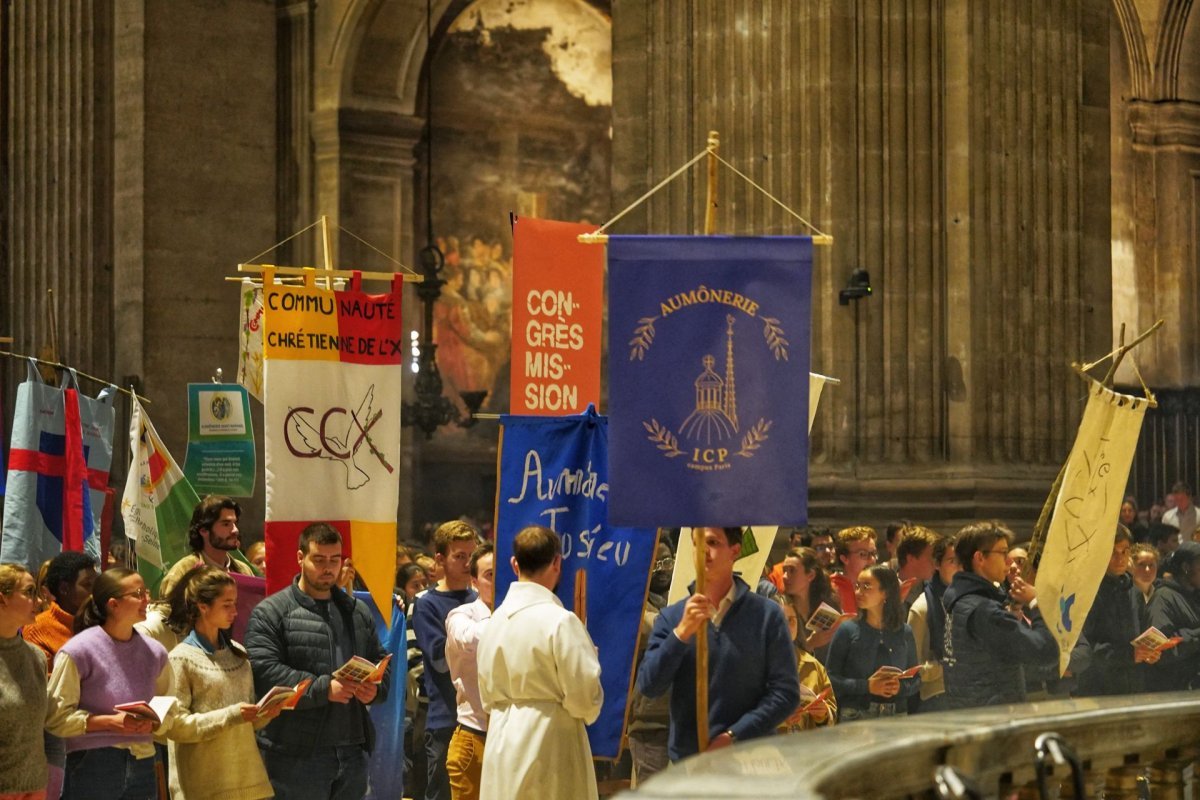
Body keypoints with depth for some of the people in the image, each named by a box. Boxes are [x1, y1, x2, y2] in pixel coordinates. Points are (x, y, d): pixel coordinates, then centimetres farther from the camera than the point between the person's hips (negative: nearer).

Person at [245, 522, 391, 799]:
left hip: (352, 752, 6)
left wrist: (376, 688, -3)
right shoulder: (271, 613, -3)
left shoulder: (358, 611, 18)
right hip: (295, 755, -6)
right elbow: (263, 672, -14)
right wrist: (323, 688, -20)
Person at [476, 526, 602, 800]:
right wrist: (588, 710, 9)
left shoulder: (495, 619, 6)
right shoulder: (560, 621, -14)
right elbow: (584, 696, -12)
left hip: (502, 740, 7)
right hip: (550, 746, -7)